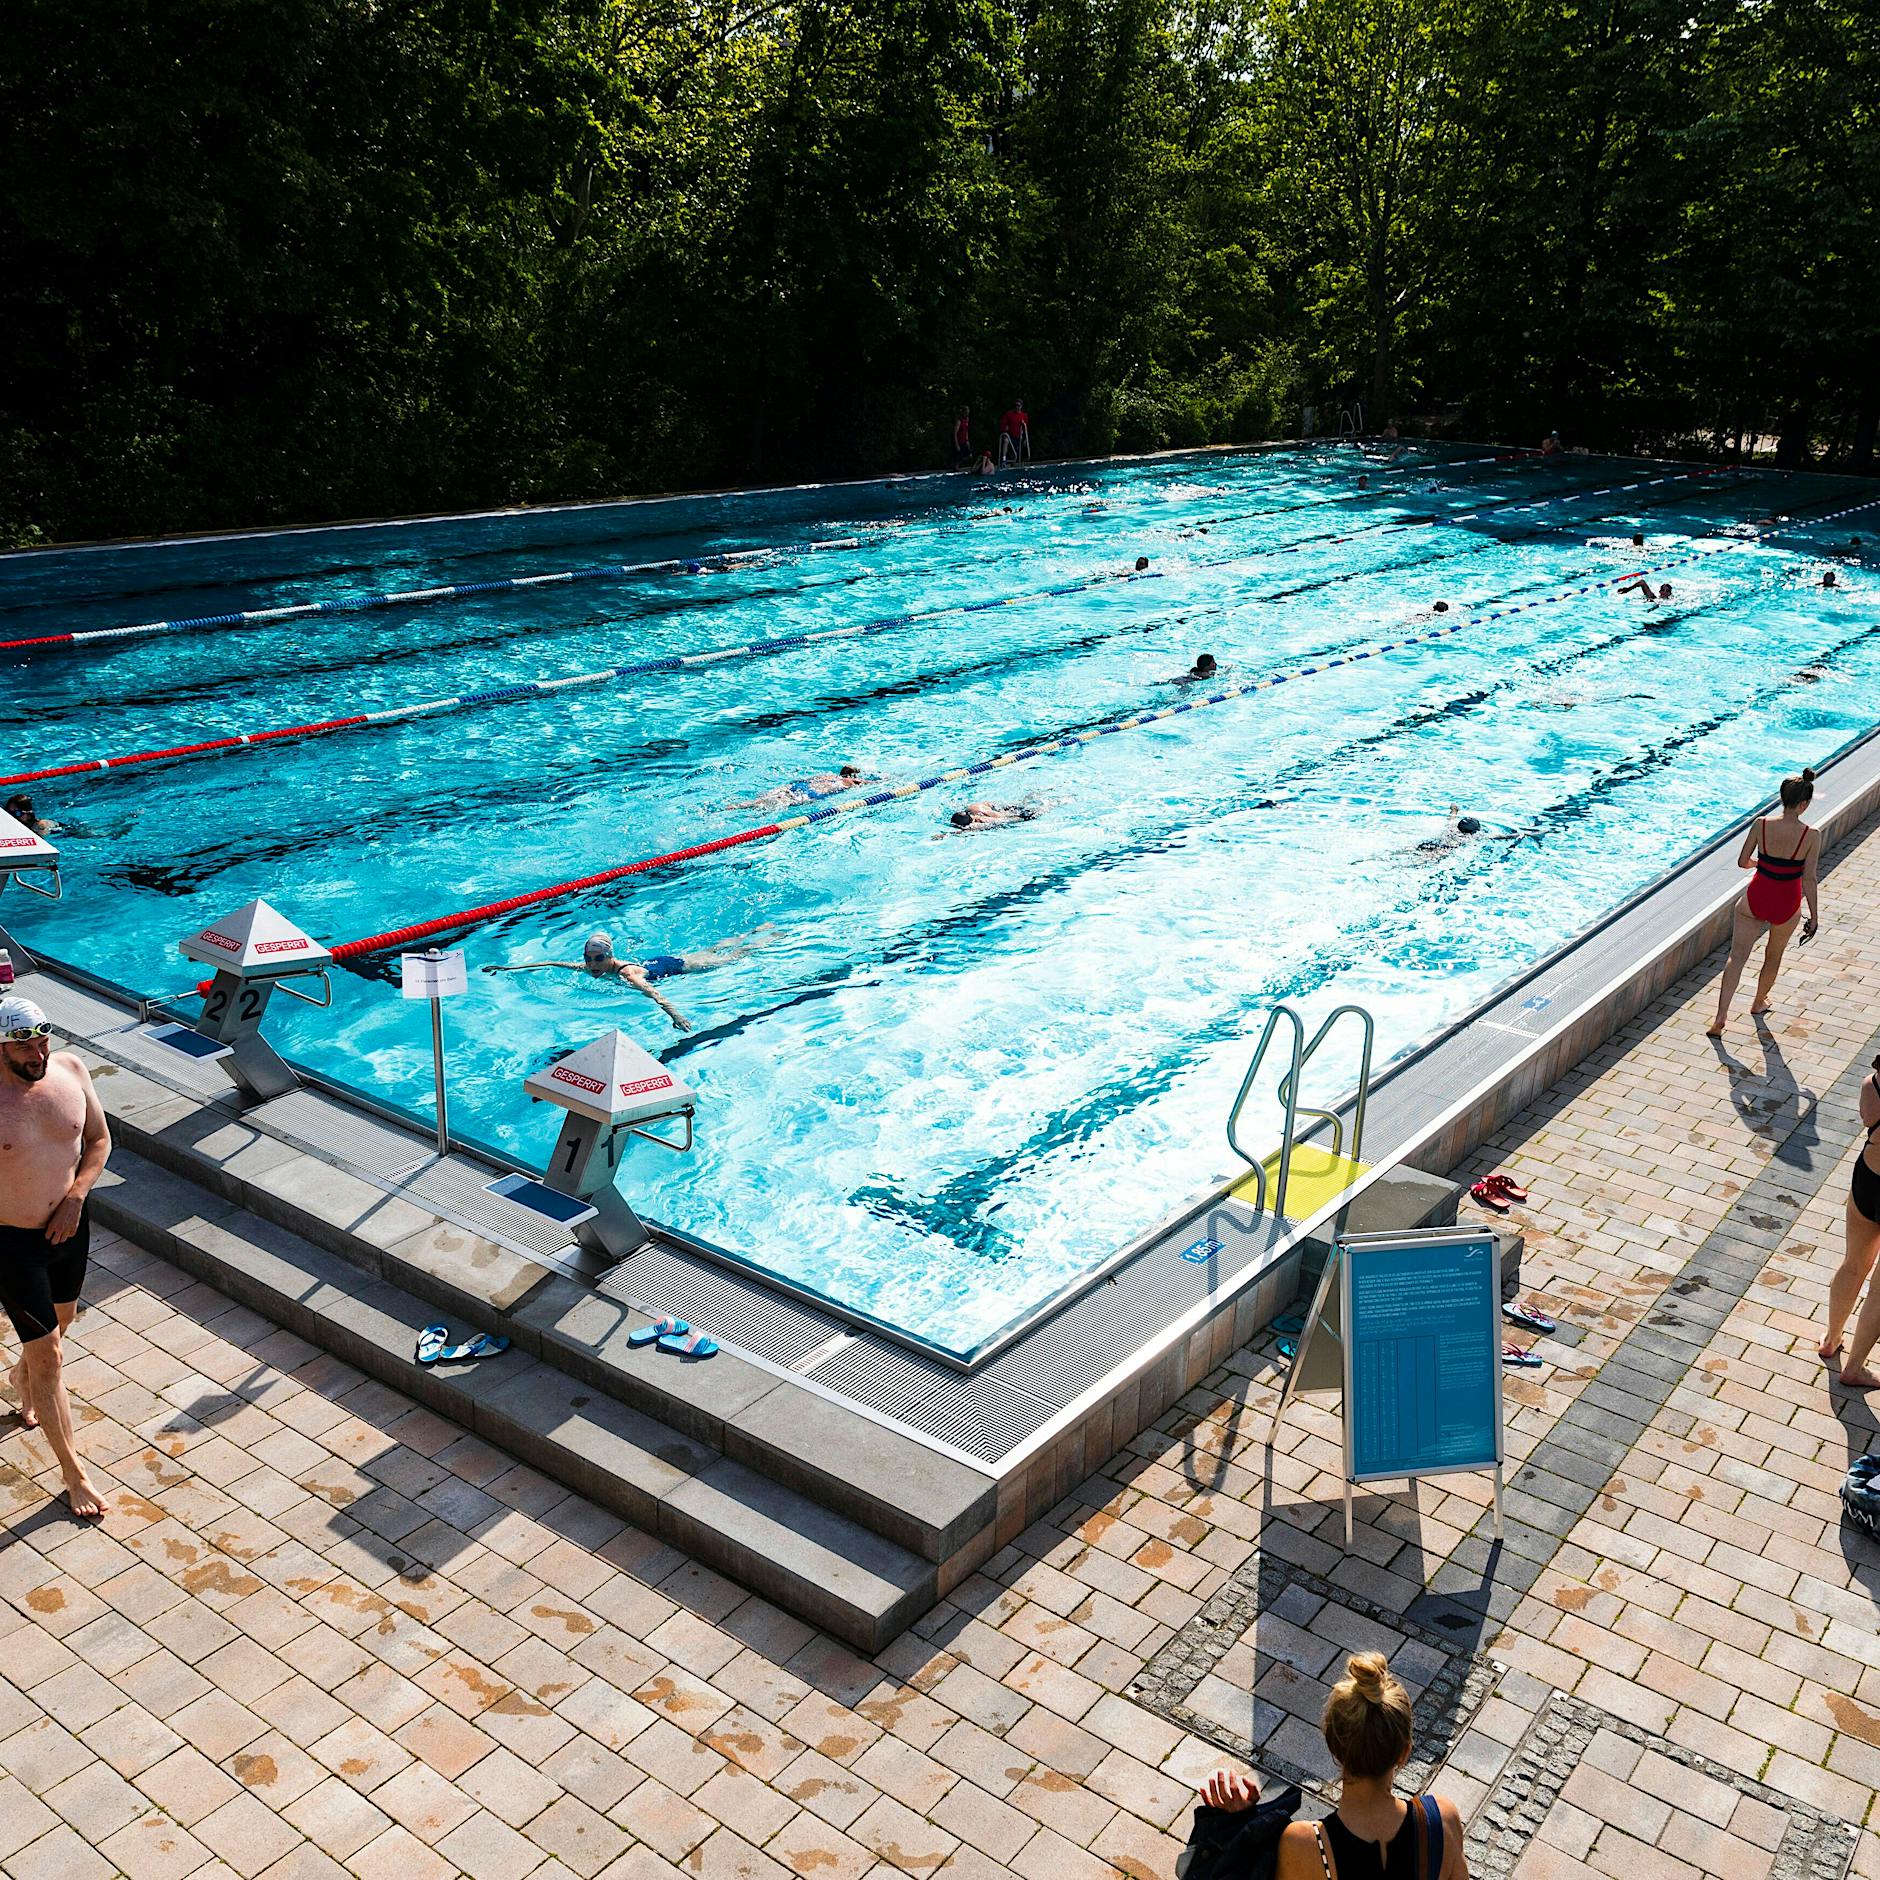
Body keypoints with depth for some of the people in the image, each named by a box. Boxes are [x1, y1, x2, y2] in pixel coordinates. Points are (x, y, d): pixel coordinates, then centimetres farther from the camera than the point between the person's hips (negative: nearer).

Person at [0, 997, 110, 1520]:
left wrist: (75, 1199, -9)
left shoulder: (71, 1071, -9)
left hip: (70, 1227, 5)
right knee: (50, 1357, 2)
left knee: (62, 1318, 30)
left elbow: (99, 1140, 4)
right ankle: (73, 1472, 17)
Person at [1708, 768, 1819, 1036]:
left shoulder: (1761, 824, -11)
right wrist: (1814, 916, -6)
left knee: (1737, 956, 4)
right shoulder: (1811, 835, -16)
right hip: (1786, 905, 0)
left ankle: (1721, 1018, -8)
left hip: (1755, 898, 1)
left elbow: (1742, 861, -3)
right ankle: (1759, 1003, 45)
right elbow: (1808, 878, -14)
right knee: (1773, 956, 24)